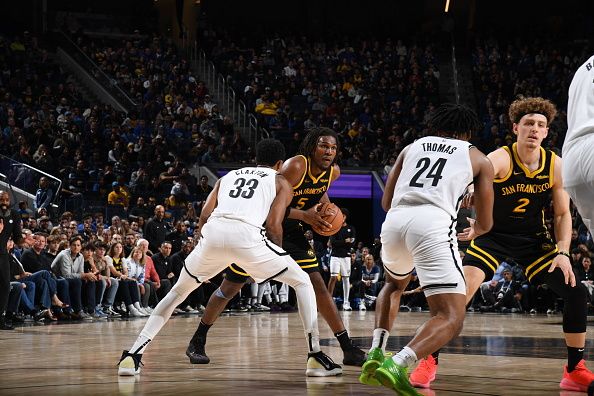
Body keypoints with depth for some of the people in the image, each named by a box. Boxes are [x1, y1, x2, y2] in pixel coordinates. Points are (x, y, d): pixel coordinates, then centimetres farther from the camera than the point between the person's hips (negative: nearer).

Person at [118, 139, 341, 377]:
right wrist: (278, 256, 22)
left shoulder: (229, 176, 34)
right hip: (247, 235, -3)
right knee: (302, 282, 16)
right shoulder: (280, 182, 24)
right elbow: (273, 224, 8)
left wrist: (205, 247, 32)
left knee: (178, 292, 25)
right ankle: (315, 357, 5)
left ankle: (133, 355, 14)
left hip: (213, 232, 4)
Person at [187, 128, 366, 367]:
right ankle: (197, 342, 19)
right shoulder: (296, 166, -27)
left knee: (317, 286, -4)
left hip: (290, 231, 5)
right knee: (230, 287, 4)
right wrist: (304, 215, -32)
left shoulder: (333, 172, -7)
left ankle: (348, 349, -2)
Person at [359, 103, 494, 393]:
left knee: (394, 284, 36)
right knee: (452, 318, -3)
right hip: (433, 225, -4)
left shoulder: (412, 147, 28)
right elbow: (485, 224, 24)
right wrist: (473, 230, 48)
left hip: (394, 221, 5)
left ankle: (376, 355, 18)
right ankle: (396, 365, -28)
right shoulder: (478, 159, 22)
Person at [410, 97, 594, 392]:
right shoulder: (499, 160, -22)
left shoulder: (556, 165, -8)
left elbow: (562, 214, 2)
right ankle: (429, 363, -11)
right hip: (493, 236, -4)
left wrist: (563, 253, -12)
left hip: (534, 240, 4)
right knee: (462, 290, -23)